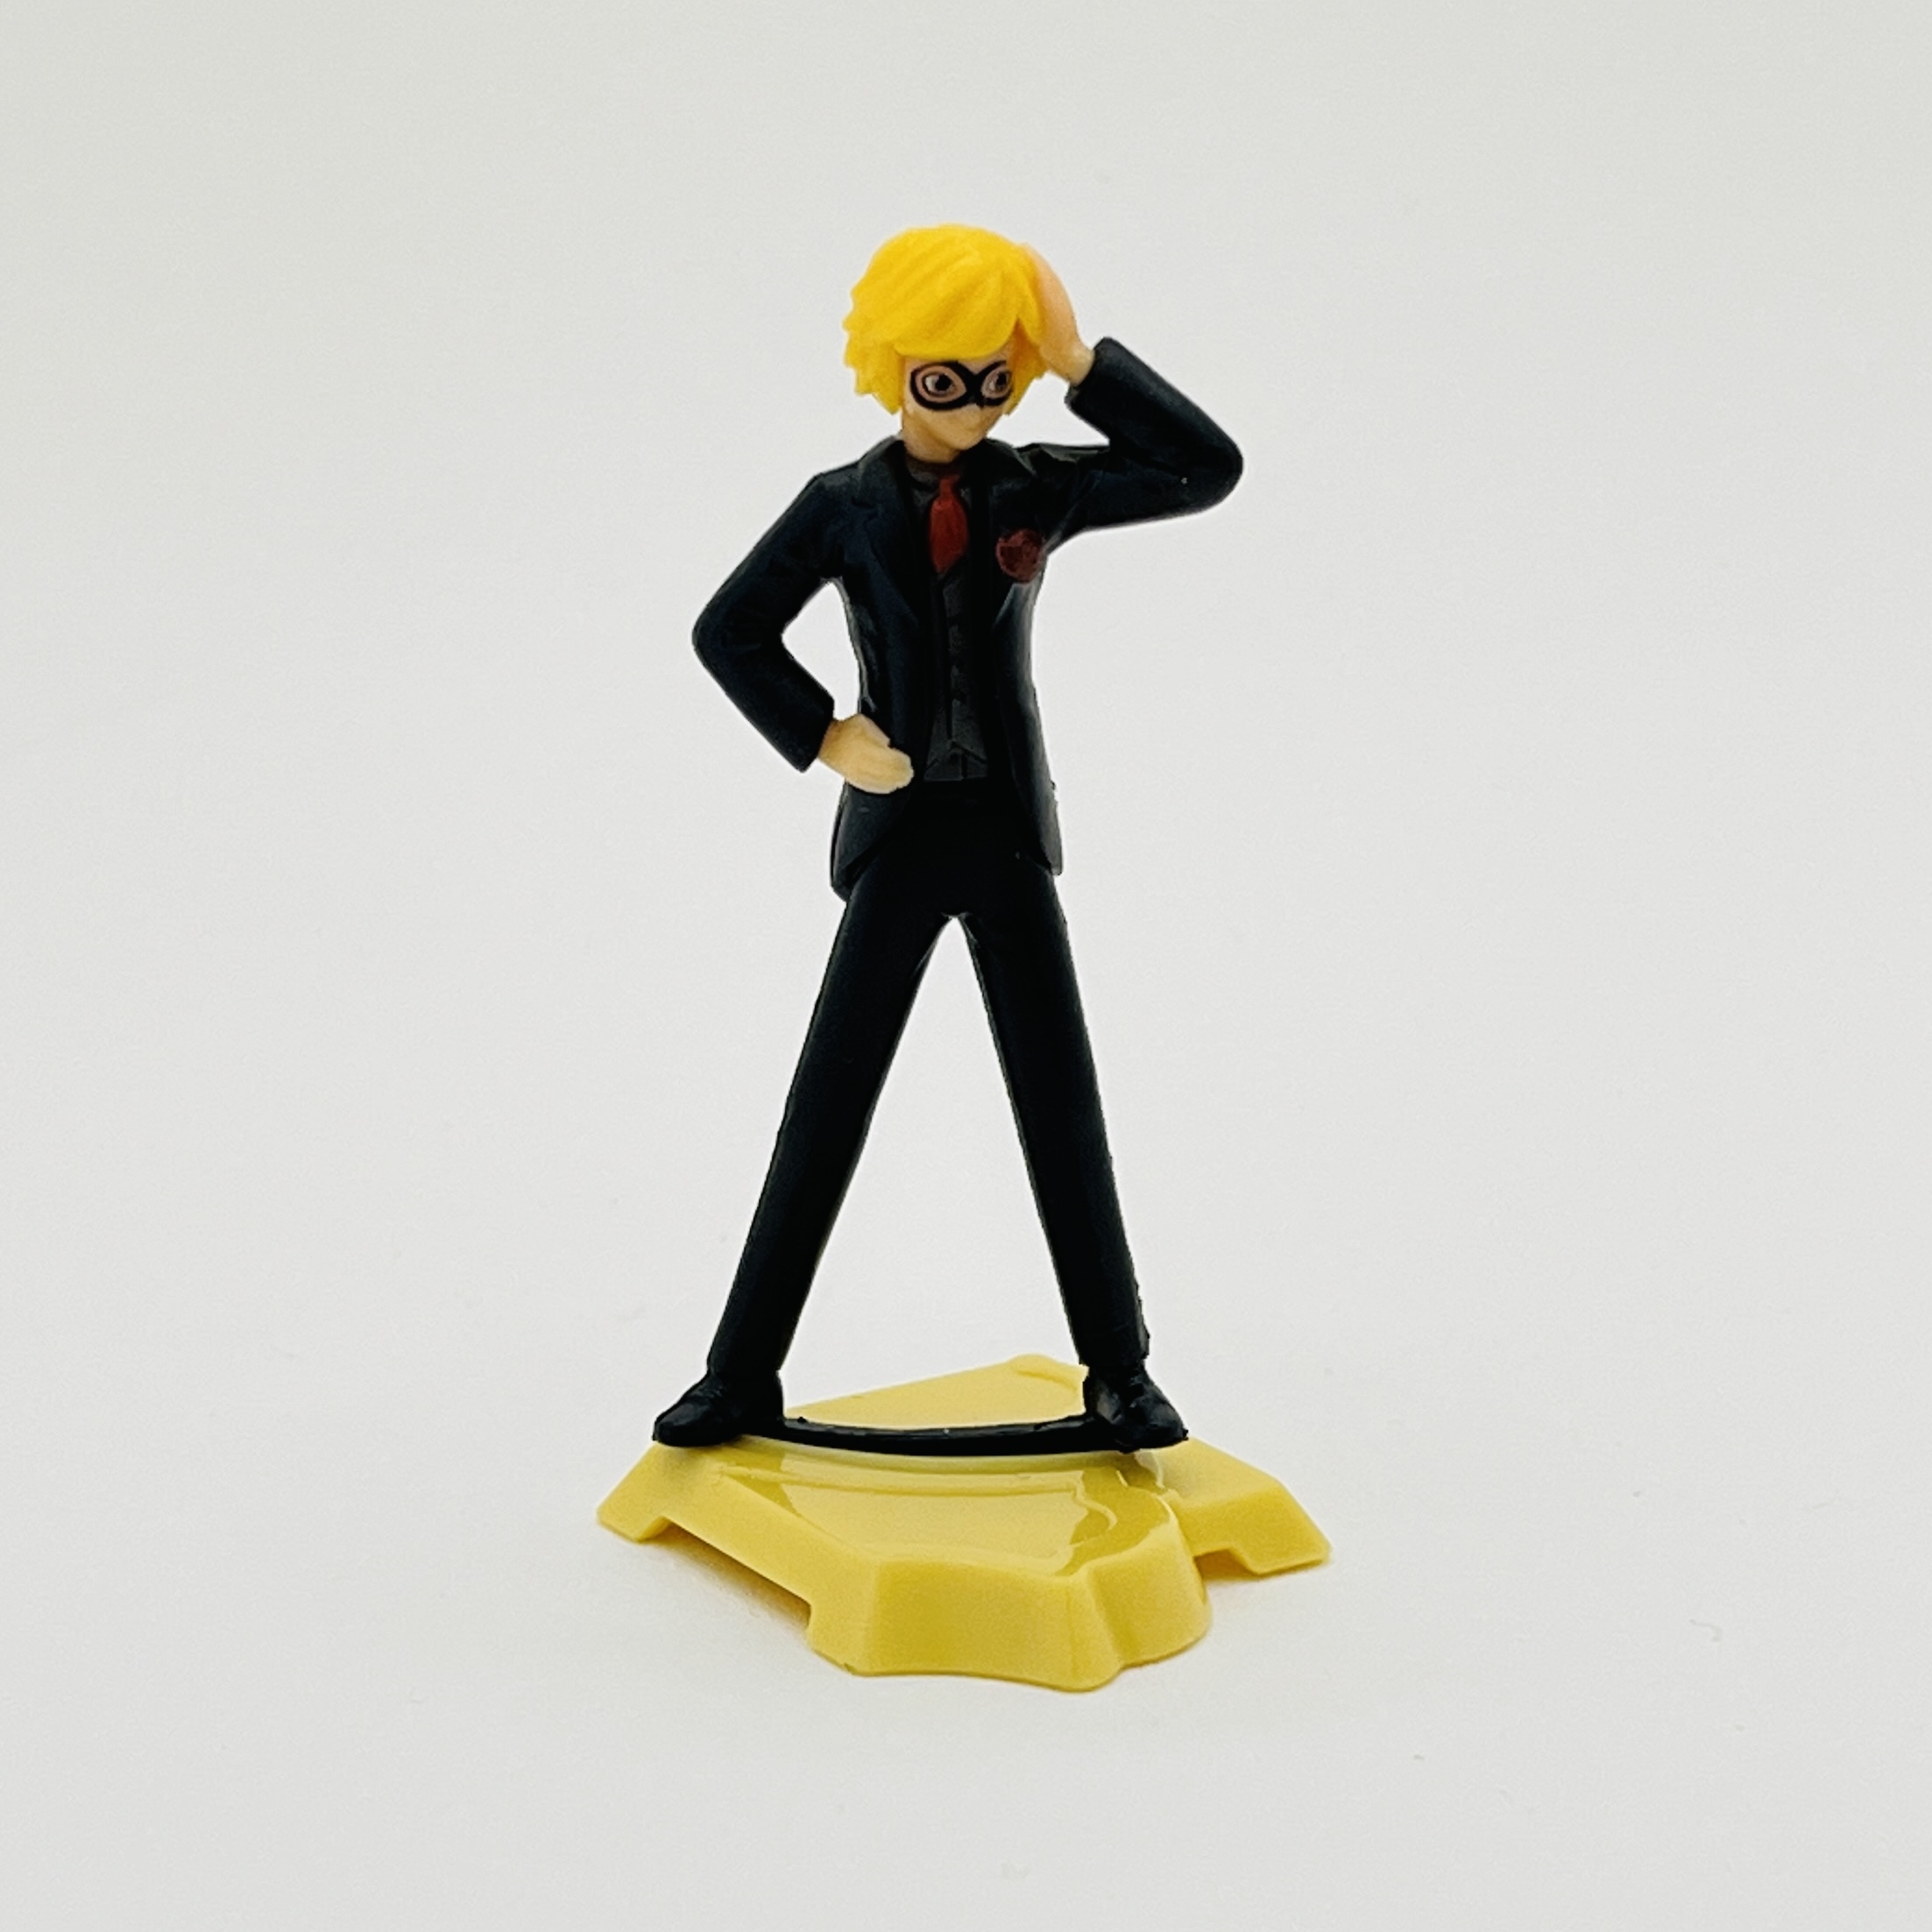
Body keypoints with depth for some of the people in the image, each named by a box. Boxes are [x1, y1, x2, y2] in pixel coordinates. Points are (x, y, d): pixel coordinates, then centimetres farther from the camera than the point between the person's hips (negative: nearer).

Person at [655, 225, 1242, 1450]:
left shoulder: (1040, 488, -2)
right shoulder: (843, 507, -3)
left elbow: (1209, 469, -11)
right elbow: (730, 632, 4)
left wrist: (1082, 364, -14)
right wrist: (824, 741, -6)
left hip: (1009, 838, 1)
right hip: (897, 837, -1)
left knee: (1064, 1114, 6)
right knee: (825, 1116, 3)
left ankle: (1121, 1373, 19)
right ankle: (743, 1376, 13)